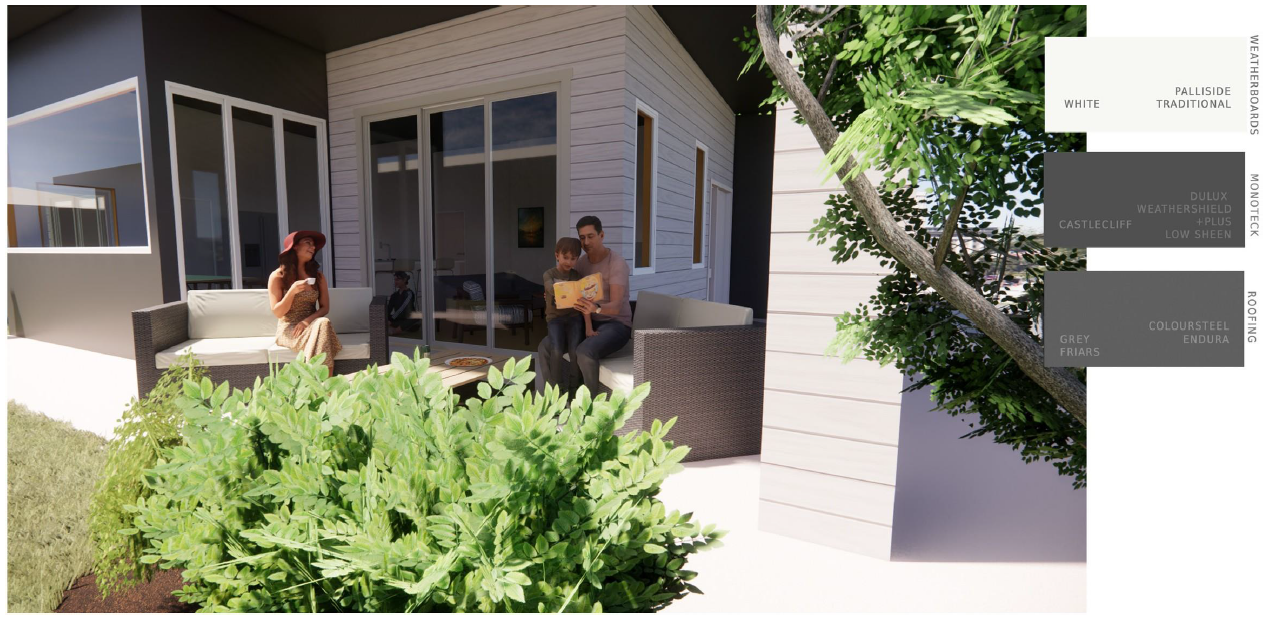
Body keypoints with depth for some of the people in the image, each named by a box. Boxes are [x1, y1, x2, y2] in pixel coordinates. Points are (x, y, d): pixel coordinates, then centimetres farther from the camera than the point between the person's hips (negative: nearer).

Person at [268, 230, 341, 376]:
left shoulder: (318, 276, 8)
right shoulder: (277, 276, -1)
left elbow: (324, 308, 5)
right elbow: (277, 313, -5)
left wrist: (307, 321, -14)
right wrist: (292, 291, -20)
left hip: (310, 326, 3)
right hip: (288, 329, -3)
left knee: (324, 323, -34)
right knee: (321, 326, -34)